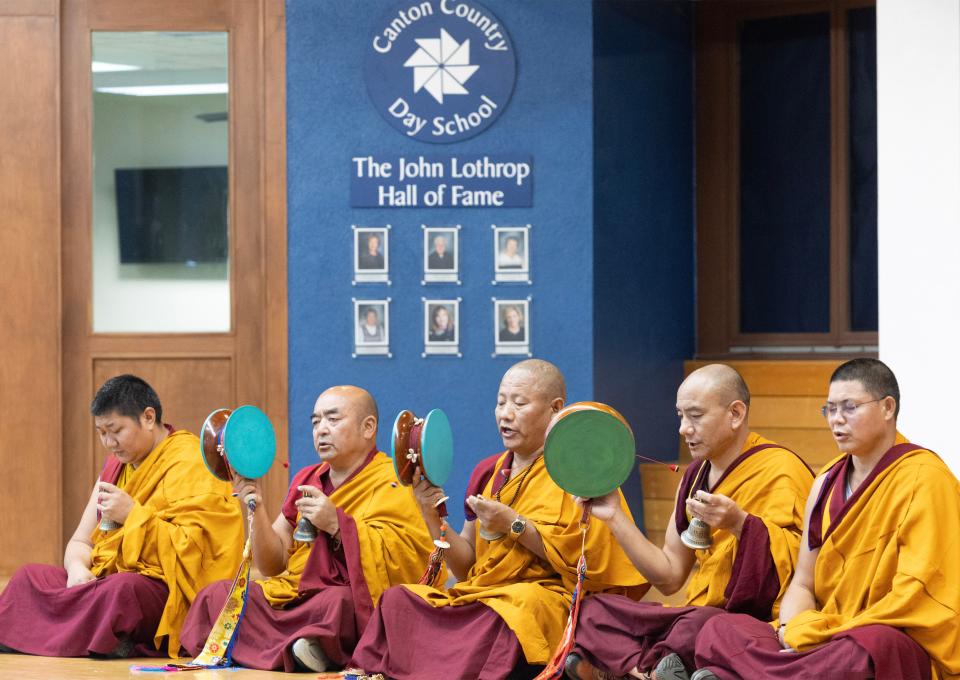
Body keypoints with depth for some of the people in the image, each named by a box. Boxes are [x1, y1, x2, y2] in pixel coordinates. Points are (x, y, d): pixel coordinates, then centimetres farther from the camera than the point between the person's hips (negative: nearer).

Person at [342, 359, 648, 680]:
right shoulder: (487, 473, 17)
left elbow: (588, 560, -10)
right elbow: (467, 567, 16)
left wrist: (515, 526, -13)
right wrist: (433, 518, -1)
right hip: (480, 593, 5)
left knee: (509, 615, -40)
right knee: (398, 600, -21)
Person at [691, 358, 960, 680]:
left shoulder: (923, 479, -6)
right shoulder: (827, 483, 15)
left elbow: (917, 593, -14)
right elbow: (802, 585, 14)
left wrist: (818, 635, -16)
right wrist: (794, 632, -10)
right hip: (825, 642, 6)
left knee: (870, 646, -41)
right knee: (720, 630, -13)